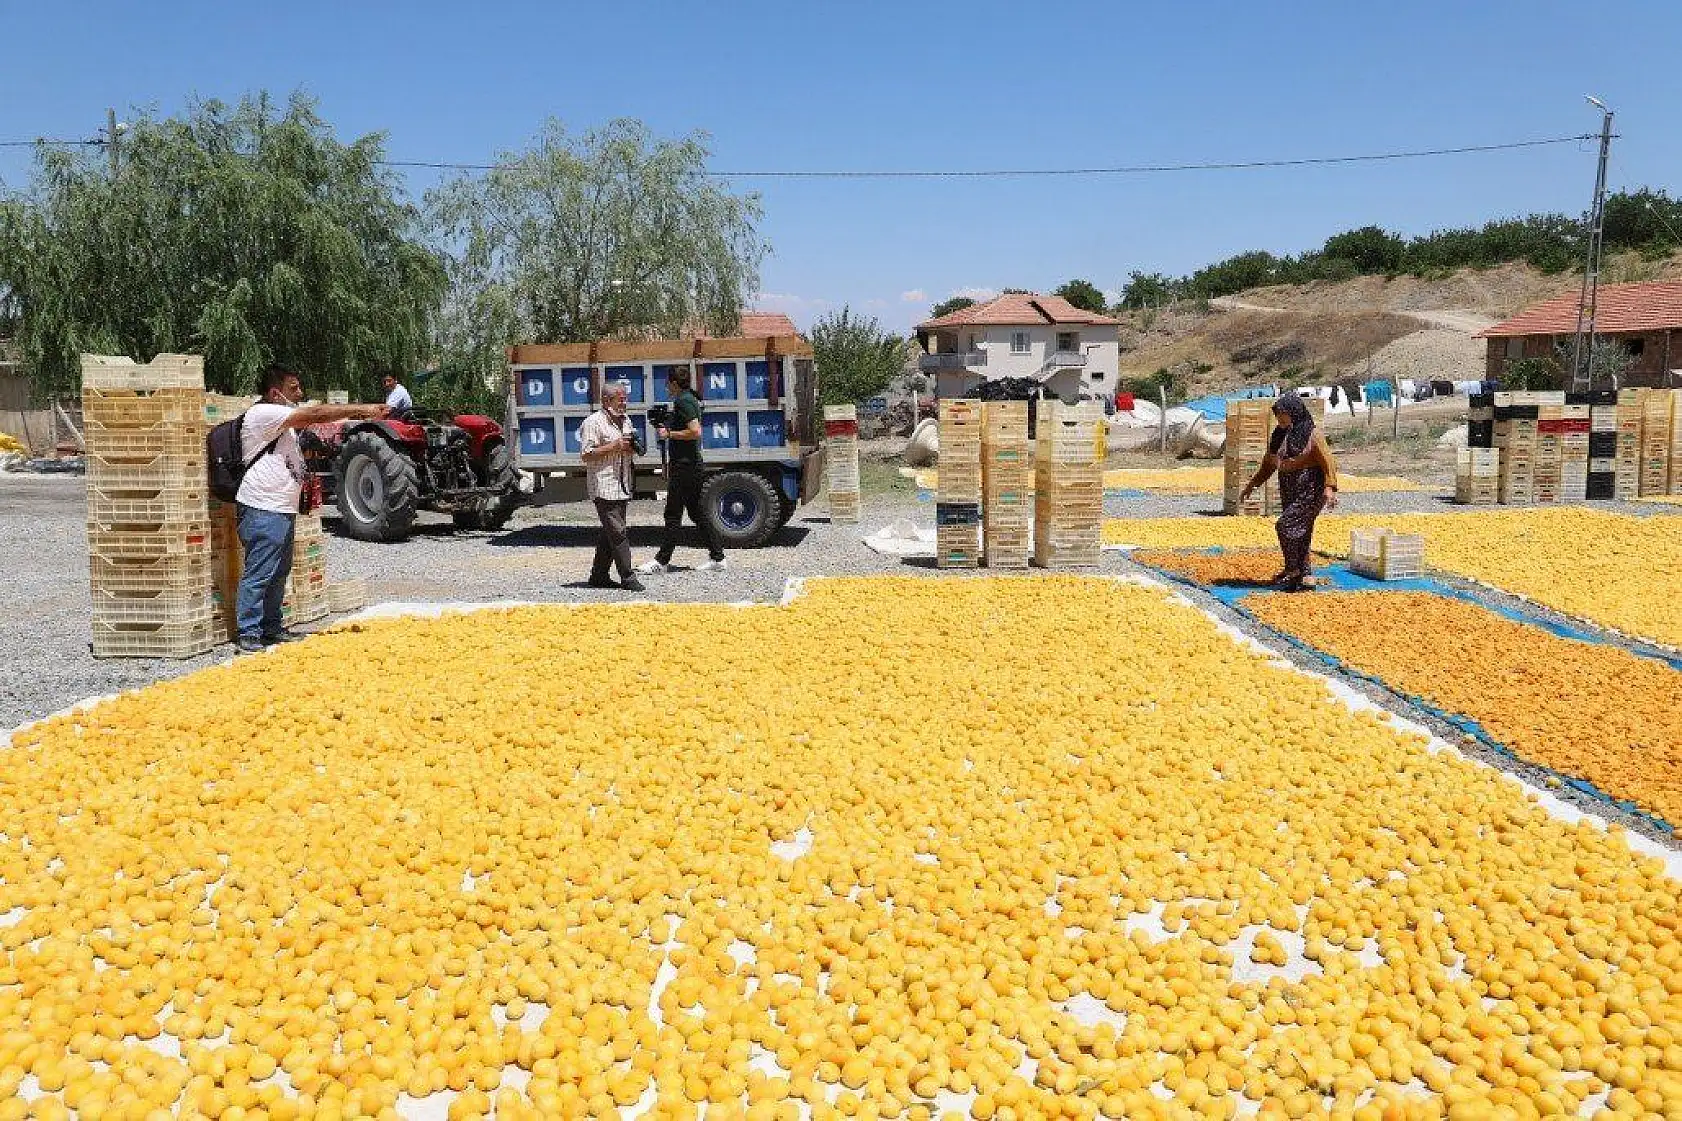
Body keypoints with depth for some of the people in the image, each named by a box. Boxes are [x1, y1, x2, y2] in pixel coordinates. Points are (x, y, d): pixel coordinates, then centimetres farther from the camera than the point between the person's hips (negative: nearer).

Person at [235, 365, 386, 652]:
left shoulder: (282, 417, 20)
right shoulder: (263, 413, -14)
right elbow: (315, 415, -20)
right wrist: (362, 409, -18)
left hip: (281, 509, 11)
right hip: (262, 510, -11)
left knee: (278, 573, 16)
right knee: (258, 575, -7)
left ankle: (271, 627, 26)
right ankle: (248, 634, -2)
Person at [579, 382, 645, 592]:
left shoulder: (625, 421, 17)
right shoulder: (593, 422, -7)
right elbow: (586, 455, -13)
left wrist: (631, 447, 4)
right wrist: (613, 446, -17)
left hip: (622, 486, 8)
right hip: (603, 486, -8)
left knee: (610, 533, 10)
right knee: (617, 533, -10)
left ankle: (598, 575, 17)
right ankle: (627, 578, -9)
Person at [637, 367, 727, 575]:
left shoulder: (683, 402, -14)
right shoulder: (690, 400, 17)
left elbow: (695, 432, -24)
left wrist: (669, 434, -15)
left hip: (684, 465, -10)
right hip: (690, 464, 10)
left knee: (673, 514, -5)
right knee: (697, 512, 12)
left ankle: (662, 561, -1)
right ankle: (717, 557, 12)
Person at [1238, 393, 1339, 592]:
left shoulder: (1313, 435, -10)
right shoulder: (1278, 436, 11)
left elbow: (1328, 462, -14)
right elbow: (1268, 465, 21)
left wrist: (1329, 488, -24)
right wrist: (1251, 485, 17)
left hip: (1310, 491, -7)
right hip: (1289, 491, 7)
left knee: (1286, 525, -16)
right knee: (1297, 531, 8)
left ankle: (1292, 569, -5)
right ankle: (1303, 575, 15)